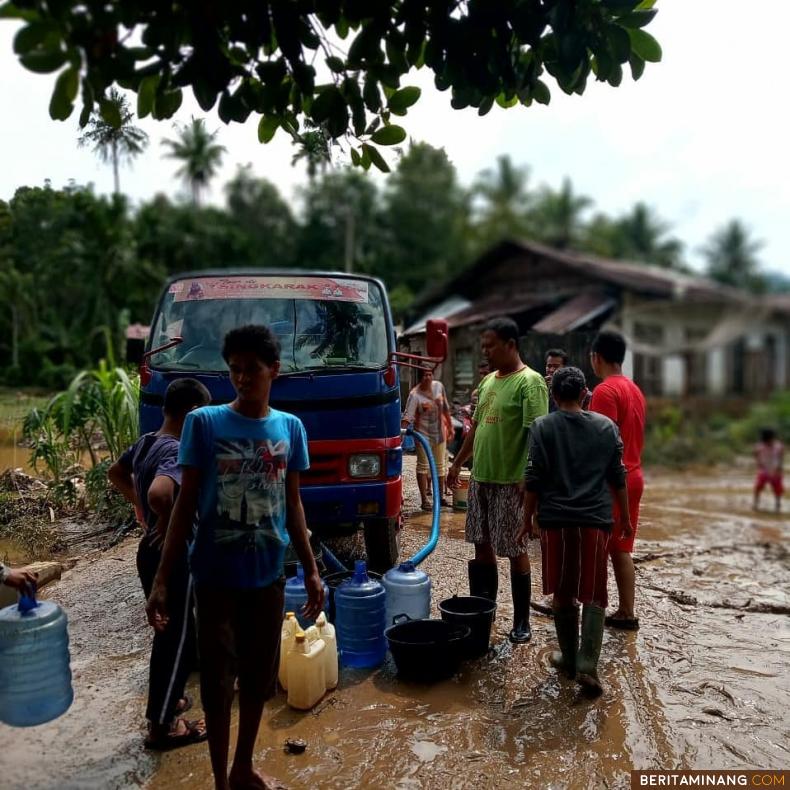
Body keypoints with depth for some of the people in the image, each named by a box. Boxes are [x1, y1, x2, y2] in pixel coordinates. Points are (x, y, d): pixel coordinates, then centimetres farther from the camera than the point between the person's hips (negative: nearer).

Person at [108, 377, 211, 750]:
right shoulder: (178, 452, -26)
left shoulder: (145, 442, 3)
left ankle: (163, 701, 41)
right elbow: (159, 494, -43)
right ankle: (162, 726, 20)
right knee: (179, 638, 6)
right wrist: (168, 524, -24)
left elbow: (116, 473, 20)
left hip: (150, 552, 9)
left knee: (167, 632, 24)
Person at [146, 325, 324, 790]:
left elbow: (293, 504, 6)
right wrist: (162, 579, -9)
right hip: (216, 578, -3)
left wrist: (311, 571, 7)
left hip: (269, 576, 3)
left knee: (259, 677, 17)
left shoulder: (290, 427, -1)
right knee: (218, 682, 9)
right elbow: (186, 503, -6)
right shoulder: (204, 423, -10)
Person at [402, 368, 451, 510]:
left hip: (439, 432, 6)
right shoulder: (415, 394, -19)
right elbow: (408, 416, -28)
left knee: (440, 465, 15)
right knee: (423, 466, 0)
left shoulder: (439, 386, -2)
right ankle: (424, 500, 7)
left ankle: (440, 496, 28)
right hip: (423, 434, -6)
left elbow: (445, 408, 10)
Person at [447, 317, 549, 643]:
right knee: (481, 545, 15)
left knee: (515, 550, 3)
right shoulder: (489, 380, 12)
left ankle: (522, 621, 18)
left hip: (510, 482, -8)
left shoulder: (530, 382, -13)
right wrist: (457, 463, 20)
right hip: (480, 477, 8)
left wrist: (527, 478, -24)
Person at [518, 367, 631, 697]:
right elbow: (618, 477, 6)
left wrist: (528, 519, 4)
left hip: (556, 520, -1)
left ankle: (569, 657, 25)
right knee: (593, 595, 7)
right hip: (595, 520, 1)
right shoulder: (606, 426, 3)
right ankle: (587, 665, -2)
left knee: (562, 593, 14)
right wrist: (625, 517, 18)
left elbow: (533, 479, -5)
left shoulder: (542, 427, -3)